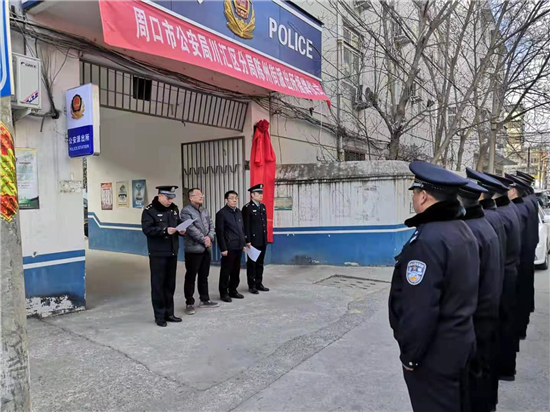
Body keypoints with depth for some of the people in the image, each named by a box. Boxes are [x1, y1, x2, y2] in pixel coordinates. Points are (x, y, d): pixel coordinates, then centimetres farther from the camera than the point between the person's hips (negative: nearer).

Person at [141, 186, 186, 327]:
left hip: (172, 252, 6)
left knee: (170, 284, 13)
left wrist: (181, 230, -4)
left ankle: (169, 313, 23)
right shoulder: (149, 210, -9)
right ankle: (159, 316, 12)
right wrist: (165, 230, -26)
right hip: (158, 253, -6)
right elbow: (147, 229, -18)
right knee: (158, 284, 1)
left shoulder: (174, 209, 10)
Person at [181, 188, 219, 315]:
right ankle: (189, 303, 11)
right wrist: (204, 240, -15)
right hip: (193, 249, -7)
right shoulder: (186, 211, -10)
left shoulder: (205, 211, 14)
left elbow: (211, 225, 8)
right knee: (191, 277, 2)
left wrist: (209, 237, -11)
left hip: (206, 249, 7)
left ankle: (204, 300, 26)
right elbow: (191, 229, -18)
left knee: (204, 276, 15)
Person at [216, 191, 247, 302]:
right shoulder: (221, 213, -8)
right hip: (229, 248, -6)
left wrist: (243, 243, 12)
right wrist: (223, 249, -14)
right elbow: (219, 233, -11)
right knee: (226, 271, 3)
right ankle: (224, 293, 14)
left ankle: (233, 290, 25)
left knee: (236, 270, 13)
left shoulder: (239, 212, 12)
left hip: (238, 247, 6)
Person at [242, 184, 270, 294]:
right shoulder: (247, 207, -10)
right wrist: (247, 241, -16)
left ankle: (259, 284, 23)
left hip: (262, 241, 7)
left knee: (260, 263, 13)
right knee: (252, 263, 4)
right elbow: (246, 226, -13)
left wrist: (266, 238, 12)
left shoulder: (263, 206, 12)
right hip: (253, 241, -7)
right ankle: (251, 286, 12)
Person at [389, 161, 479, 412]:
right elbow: (459, 288, 9)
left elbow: (420, 309, -28)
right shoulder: (463, 230, 2)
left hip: (433, 353, -9)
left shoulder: (428, 239, -28)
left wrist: (410, 354, -14)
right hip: (460, 341, 9)